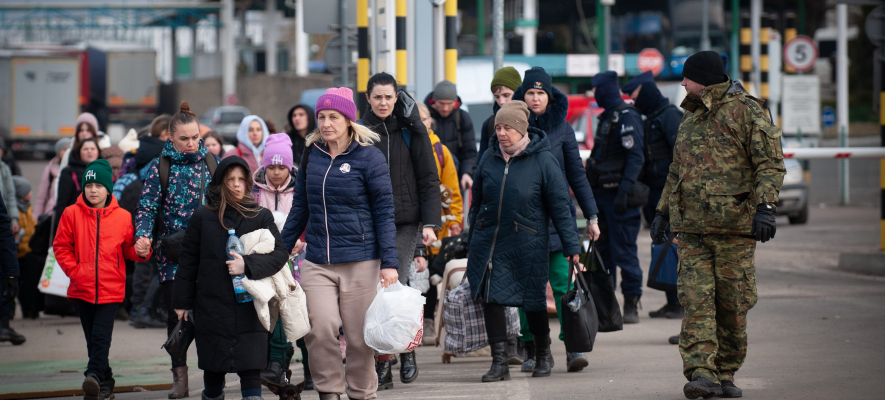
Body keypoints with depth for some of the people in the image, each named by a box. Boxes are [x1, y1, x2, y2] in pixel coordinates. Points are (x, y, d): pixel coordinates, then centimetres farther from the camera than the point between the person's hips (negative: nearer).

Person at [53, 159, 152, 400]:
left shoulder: (122, 217, 1)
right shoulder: (72, 214, 1)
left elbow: (128, 249, 10)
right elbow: (61, 247, 5)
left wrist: (140, 252, -12)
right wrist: (74, 271, -5)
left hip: (111, 288, -2)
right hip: (82, 288, 2)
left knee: (101, 336, -16)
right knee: (93, 339, 8)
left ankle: (94, 376, -24)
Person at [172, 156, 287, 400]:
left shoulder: (261, 217, 4)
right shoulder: (203, 218, 5)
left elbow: (279, 255, -3)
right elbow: (188, 263, 9)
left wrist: (247, 265, -18)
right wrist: (182, 302, 8)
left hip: (249, 305, -1)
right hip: (212, 305, 1)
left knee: (251, 369, -9)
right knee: (214, 369, 7)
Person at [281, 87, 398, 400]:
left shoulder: (368, 156, -4)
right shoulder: (312, 154, 9)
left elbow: (384, 211, -4)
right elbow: (300, 207, 17)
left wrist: (389, 262, -10)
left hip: (360, 260, -3)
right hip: (317, 261, 3)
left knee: (359, 336, 2)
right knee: (320, 328, -12)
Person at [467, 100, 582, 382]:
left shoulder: (543, 160, -7)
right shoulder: (489, 158, 4)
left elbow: (560, 205, -5)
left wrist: (571, 245, -7)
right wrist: (473, 240, 17)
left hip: (528, 243, -3)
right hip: (488, 240, 3)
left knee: (533, 301, 7)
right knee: (491, 298, -5)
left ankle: (543, 355, 30)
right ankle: (499, 363, 1)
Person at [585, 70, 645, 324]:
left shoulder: (627, 117, -12)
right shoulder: (606, 117, 17)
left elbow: (636, 158, -20)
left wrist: (624, 192, -26)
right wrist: (589, 191, 20)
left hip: (618, 196, -9)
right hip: (602, 194, 10)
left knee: (624, 251, -7)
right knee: (602, 250, 12)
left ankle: (631, 304, -3)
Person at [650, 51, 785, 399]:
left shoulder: (747, 111, -3)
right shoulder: (690, 118, 20)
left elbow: (771, 164, -9)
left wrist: (765, 207, -21)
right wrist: (663, 211, 24)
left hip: (734, 226, -5)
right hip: (692, 227, 5)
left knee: (732, 305, 1)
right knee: (696, 301, -8)